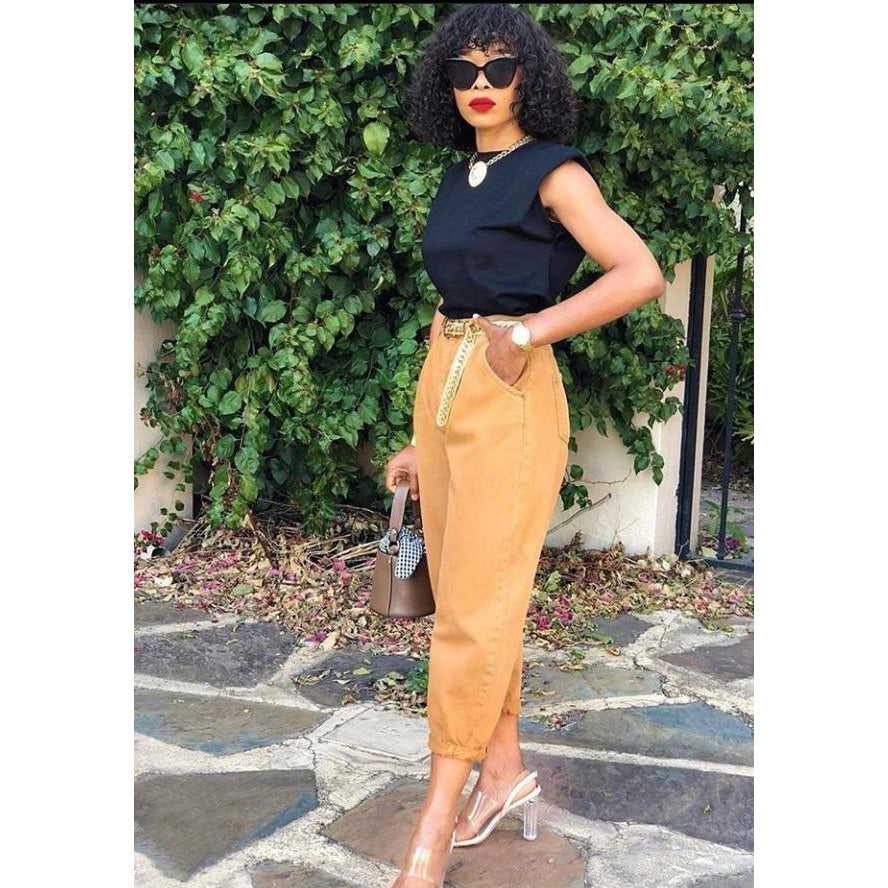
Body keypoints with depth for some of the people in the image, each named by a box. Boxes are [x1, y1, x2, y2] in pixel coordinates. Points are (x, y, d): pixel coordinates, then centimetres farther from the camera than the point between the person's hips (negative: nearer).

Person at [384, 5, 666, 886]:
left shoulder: (552, 171, -5)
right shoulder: (457, 180, 16)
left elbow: (640, 274, -17)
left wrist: (527, 333, -17)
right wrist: (423, 438, 17)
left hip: (509, 401, -8)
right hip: (440, 389, 8)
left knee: (472, 611, -6)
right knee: (466, 597, 11)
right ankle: (505, 769, 26)